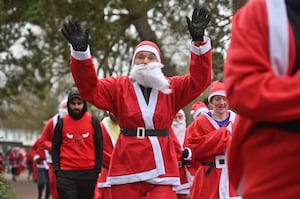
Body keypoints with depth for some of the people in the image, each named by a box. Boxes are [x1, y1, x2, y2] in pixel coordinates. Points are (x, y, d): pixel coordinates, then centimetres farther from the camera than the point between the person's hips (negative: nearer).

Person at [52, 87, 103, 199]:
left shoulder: (93, 121, 3)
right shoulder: (62, 123, 5)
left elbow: (99, 147, 5)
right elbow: (55, 148, 9)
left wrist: (97, 171, 1)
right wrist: (56, 169, -1)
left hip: (88, 172, 1)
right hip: (66, 173, -1)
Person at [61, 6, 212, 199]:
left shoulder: (172, 88, 9)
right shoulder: (119, 87, 9)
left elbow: (200, 79, -4)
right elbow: (89, 87, -3)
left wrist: (199, 41, -18)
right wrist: (81, 51, -19)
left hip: (161, 170, 0)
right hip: (126, 169, 1)